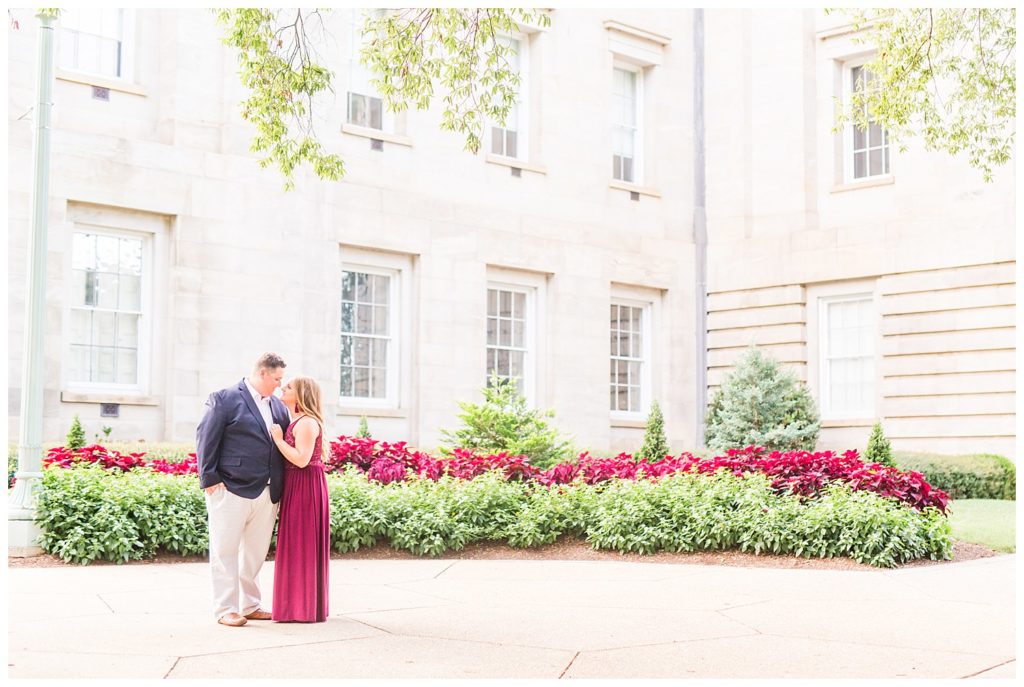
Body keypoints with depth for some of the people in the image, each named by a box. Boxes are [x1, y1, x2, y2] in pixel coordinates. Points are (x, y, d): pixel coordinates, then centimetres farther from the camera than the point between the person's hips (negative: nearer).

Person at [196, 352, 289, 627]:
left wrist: (280, 488, 10)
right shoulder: (224, 399, -4)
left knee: (256, 553, 12)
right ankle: (225, 610, 5)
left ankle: (250, 606, 22)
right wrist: (209, 479, -12)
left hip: (267, 494, 7)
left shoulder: (278, 406, 16)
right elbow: (206, 439, -7)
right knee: (226, 551, 0)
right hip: (231, 491, -6)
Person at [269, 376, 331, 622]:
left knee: (302, 545, -4)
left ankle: (304, 608, 2)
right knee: (297, 546, 13)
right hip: (296, 487, 10)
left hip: (305, 488, -10)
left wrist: (278, 439, -16)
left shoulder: (307, 422, -15)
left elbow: (301, 459, -23)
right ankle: (300, 605, 20)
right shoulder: (296, 421, 16)